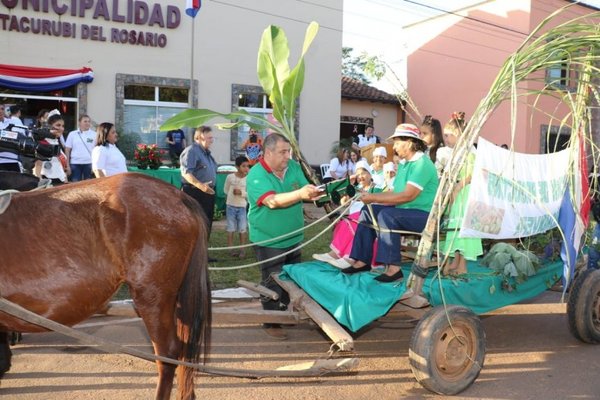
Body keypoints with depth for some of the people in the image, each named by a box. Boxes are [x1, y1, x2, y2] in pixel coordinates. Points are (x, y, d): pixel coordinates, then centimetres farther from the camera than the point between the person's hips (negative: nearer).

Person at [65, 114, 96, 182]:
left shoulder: (94, 134, 3)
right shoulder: (72, 134, 5)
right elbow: (67, 150, 7)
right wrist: (67, 165, 2)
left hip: (89, 163, 0)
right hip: (75, 163, 0)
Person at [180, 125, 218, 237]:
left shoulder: (206, 152, 17)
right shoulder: (191, 151, -14)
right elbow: (186, 172, -25)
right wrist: (200, 185, -36)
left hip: (208, 193, 10)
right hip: (195, 193, -10)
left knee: (207, 223, 14)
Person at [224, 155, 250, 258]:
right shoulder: (230, 177, -6)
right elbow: (225, 190, 7)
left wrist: (241, 193, -19)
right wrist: (231, 195, -4)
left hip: (242, 207, 0)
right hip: (231, 206, 0)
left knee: (242, 229, 3)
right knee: (231, 228, 6)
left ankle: (242, 249, 11)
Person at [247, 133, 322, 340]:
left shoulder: (293, 167, -1)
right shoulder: (256, 175, -19)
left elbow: (305, 192, -4)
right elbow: (272, 201, -33)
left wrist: (315, 193, -27)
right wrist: (300, 194, -44)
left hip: (293, 237, 7)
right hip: (268, 241, -6)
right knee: (273, 284, 4)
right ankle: (271, 323, 19)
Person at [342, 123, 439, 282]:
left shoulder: (422, 163, -18)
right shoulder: (404, 163, 12)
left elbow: (408, 196, -26)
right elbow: (396, 193, 11)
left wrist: (374, 198, -22)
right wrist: (371, 196, -2)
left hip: (424, 214, -10)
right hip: (406, 211, 10)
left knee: (387, 215, -31)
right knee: (368, 210, 1)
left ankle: (393, 267, -27)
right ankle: (363, 260, -1)